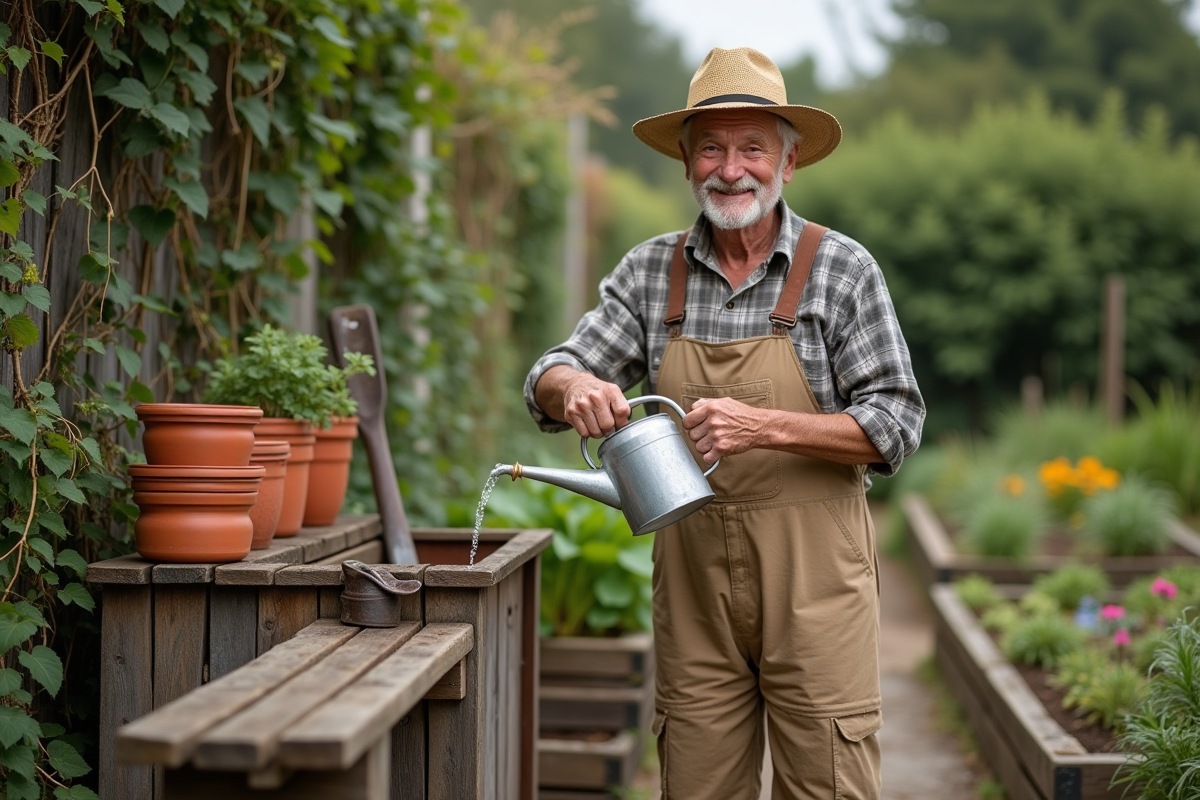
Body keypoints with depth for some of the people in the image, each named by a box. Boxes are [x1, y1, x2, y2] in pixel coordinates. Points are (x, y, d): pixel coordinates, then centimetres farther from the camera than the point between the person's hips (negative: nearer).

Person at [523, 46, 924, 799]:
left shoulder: (841, 268, -3)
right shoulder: (651, 271, 6)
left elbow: (895, 423, -7)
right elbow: (552, 379, 4)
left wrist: (765, 426, -21)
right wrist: (575, 388, -21)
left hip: (811, 578, -3)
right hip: (692, 577, 3)